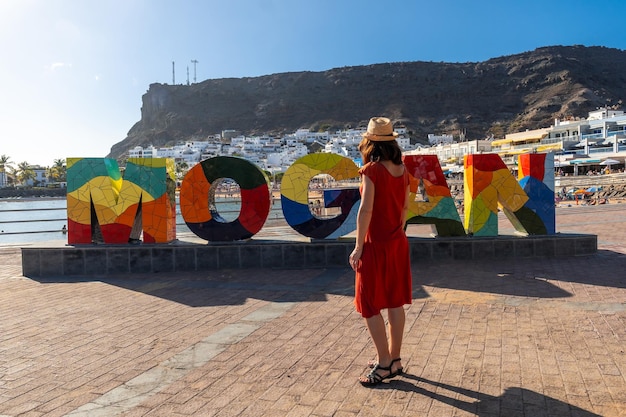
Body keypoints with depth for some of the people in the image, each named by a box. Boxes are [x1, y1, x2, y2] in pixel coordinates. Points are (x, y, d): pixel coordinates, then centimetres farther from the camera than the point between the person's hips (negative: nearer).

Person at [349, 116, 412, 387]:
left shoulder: (372, 170, -16)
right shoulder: (402, 170, 5)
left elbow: (366, 210, -19)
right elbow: (405, 207, 11)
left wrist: (358, 247, -14)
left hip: (376, 245, -7)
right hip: (398, 244, 8)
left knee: (369, 305, 4)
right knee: (395, 303, 13)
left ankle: (384, 364, 9)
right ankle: (394, 360, 24)